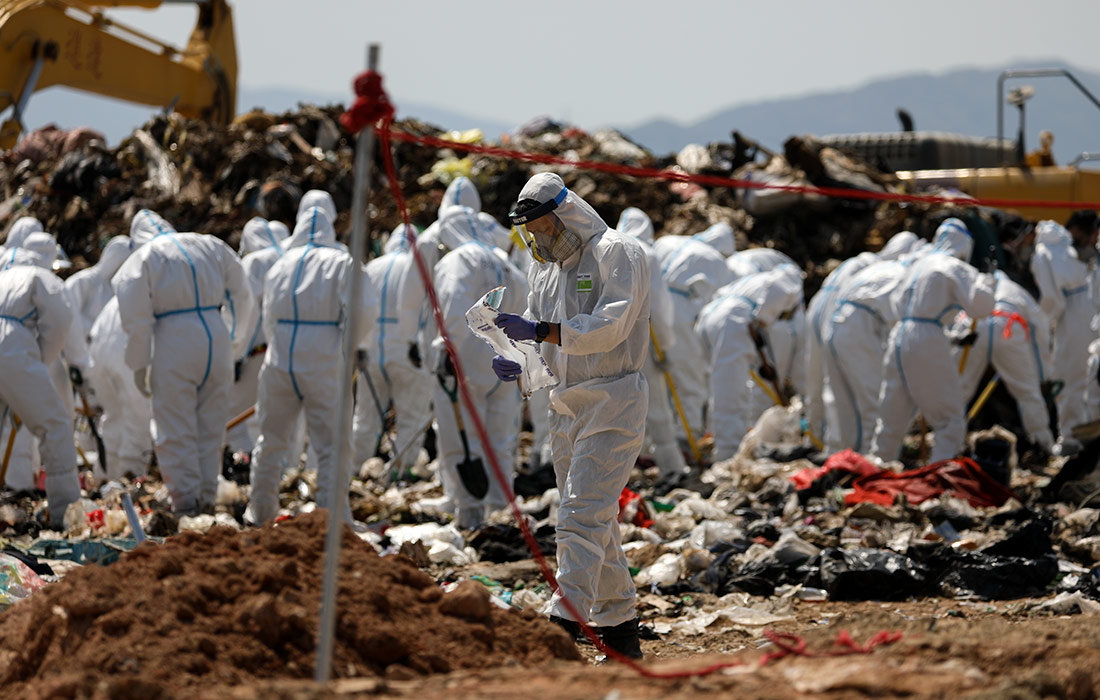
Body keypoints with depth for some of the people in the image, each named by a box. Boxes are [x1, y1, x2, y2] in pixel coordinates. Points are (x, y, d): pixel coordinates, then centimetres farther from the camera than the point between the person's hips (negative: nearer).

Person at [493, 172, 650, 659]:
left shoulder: (618, 254, -9)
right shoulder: (544, 268, 16)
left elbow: (610, 326, -21)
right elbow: (538, 332, 17)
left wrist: (540, 330, -28)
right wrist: (515, 359, -6)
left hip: (612, 402, -9)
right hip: (565, 407, 9)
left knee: (583, 516, -16)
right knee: (595, 519, 12)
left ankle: (562, 624, -24)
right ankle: (619, 628, 20)